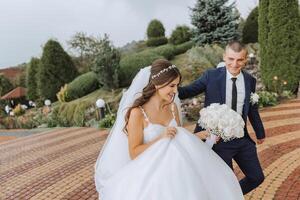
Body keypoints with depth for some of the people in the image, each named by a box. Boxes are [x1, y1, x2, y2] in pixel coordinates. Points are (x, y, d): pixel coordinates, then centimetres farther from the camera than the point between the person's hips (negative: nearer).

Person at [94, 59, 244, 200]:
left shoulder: (173, 107, 0)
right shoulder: (137, 113, -18)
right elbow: (133, 153, -15)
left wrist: (195, 137, -5)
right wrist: (161, 138, -24)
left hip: (174, 170, 5)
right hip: (150, 176, -5)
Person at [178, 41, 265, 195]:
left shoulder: (250, 81, 3)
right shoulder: (211, 76, -9)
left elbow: (252, 109, 14)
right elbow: (188, 91, -11)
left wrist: (260, 133, 24)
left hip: (242, 138, 5)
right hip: (218, 139, -4)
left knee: (257, 177, 13)